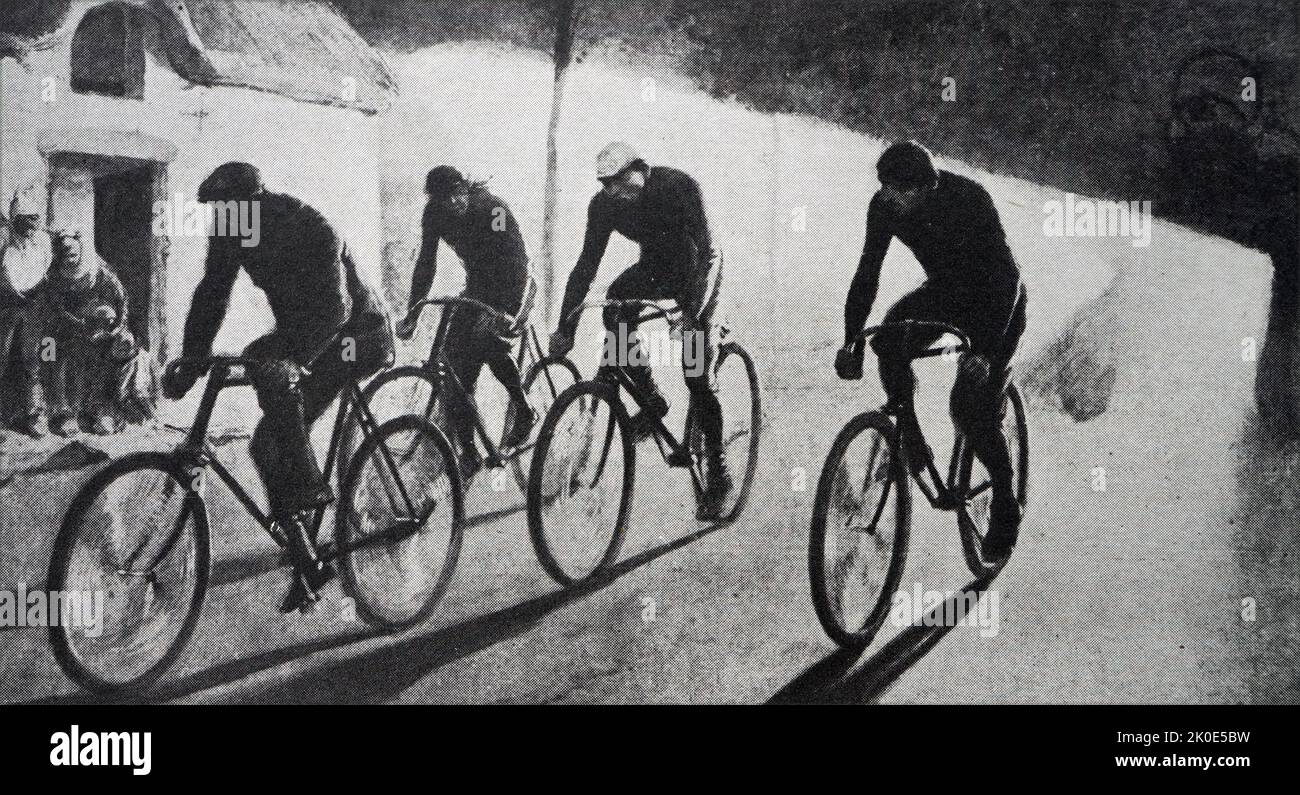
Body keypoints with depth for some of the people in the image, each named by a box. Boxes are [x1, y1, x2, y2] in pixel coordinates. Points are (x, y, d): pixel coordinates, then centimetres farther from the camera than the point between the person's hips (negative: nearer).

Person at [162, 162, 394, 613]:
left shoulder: (310, 230, -28)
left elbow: (334, 307, -37)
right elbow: (211, 296, -4)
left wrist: (289, 353, -51)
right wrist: (188, 365, -13)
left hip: (358, 337, -8)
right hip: (302, 336, 8)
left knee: (272, 370, -33)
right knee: (269, 446, -2)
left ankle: (309, 485, -24)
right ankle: (308, 565, 7)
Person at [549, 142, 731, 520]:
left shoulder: (678, 186, -31)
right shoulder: (604, 205, -17)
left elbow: (702, 250, -34)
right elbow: (587, 264, -15)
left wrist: (691, 312, -44)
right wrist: (565, 328, -21)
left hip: (698, 268, -5)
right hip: (655, 266, 5)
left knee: (698, 373, -12)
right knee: (616, 310, -24)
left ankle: (718, 472, -5)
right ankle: (652, 401, -4)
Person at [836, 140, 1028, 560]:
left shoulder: (969, 200, -32)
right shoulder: (884, 205, -17)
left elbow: (1006, 275, -33)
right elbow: (867, 272, -12)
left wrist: (984, 350, -42)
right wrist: (850, 340, -24)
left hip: (996, 300, -5)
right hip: (944, 291, 5)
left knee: (973, 406, -16)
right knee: (889, 339, -26)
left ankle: (1005, 506, 3)